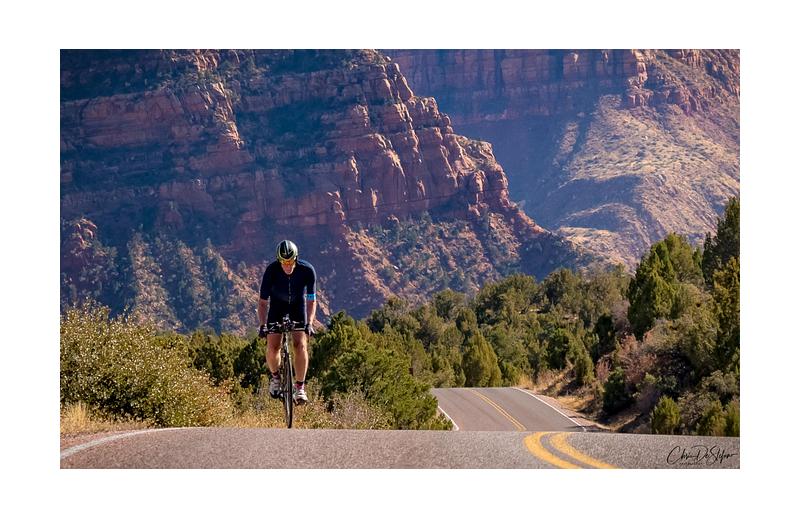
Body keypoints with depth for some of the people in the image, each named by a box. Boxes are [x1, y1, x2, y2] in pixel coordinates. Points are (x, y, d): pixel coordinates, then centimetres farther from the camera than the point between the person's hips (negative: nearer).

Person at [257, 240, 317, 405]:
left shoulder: (307, 270, -29)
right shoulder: (271, 270, -30)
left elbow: (311, 300, -22)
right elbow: (263, 301, -24)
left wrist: (309, 323, -35)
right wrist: (262, 325, -36)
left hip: (298, 305, 0)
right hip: (277, 305, 0)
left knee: (300, 345, -18)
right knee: (273, 347, -13)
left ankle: (300, 387, -10)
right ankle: (274, 376, 16)